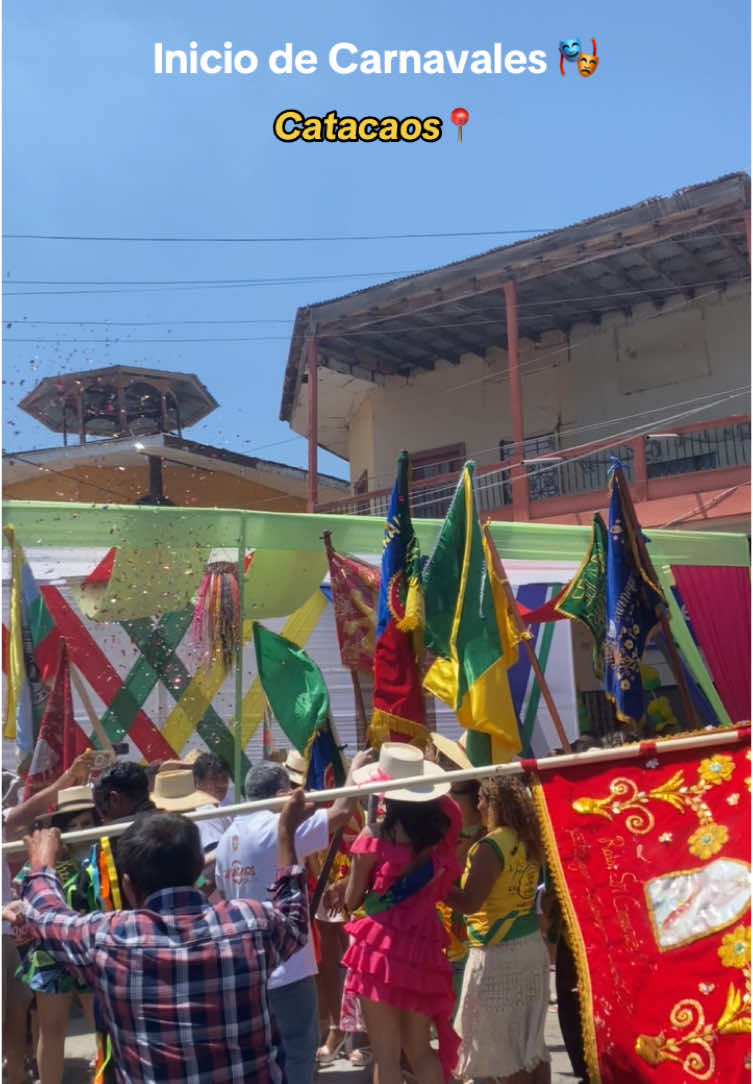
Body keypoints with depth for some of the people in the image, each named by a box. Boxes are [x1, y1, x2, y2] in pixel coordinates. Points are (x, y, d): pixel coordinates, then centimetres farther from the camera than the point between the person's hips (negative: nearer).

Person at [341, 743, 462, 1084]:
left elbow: (351, 900, -4)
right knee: (420, 1050, 19)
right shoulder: (441, 827, -2)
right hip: (423, 943, 5)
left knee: (386, 1056, 6)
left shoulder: (375, 836, -12)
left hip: (381, 945, -4)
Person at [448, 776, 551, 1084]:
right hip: (531, 946, 8)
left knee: (501, 1046, 4)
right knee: (530, 1040, 16)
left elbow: (469, 902, -21)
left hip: (498, 955, -8)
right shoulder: (528, 842, 7)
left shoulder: (491, 846, -18)